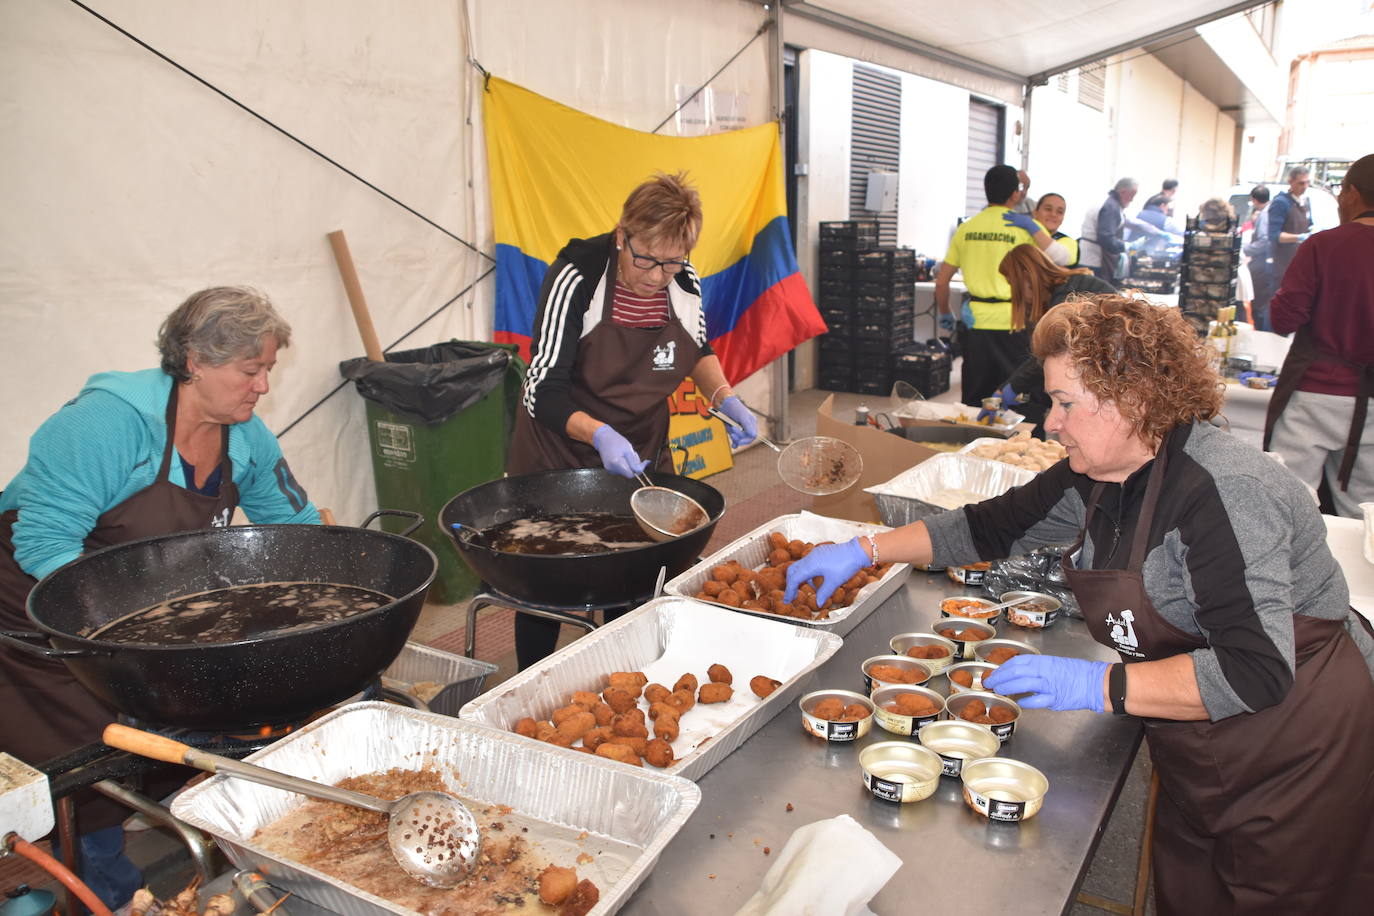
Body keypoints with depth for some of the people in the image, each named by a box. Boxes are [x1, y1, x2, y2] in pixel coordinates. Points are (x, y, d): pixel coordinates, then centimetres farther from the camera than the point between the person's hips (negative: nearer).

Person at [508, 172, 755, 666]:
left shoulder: (686, 282, -9)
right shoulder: (576, 276, -24)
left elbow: (696, 349, 13)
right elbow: (543, 392, -25)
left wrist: (726, 398, -5)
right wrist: (598, 435, -43)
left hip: (641, 453, 4)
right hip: (560, 453, -3)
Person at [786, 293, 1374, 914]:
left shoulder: (1223, 492, -28)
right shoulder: (1096, 478, -3)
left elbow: (1257, 671, -33)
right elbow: (991, 527, 6)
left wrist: (1098, 686, -33)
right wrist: (861, 551, 2)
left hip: (1298, 760, -7)